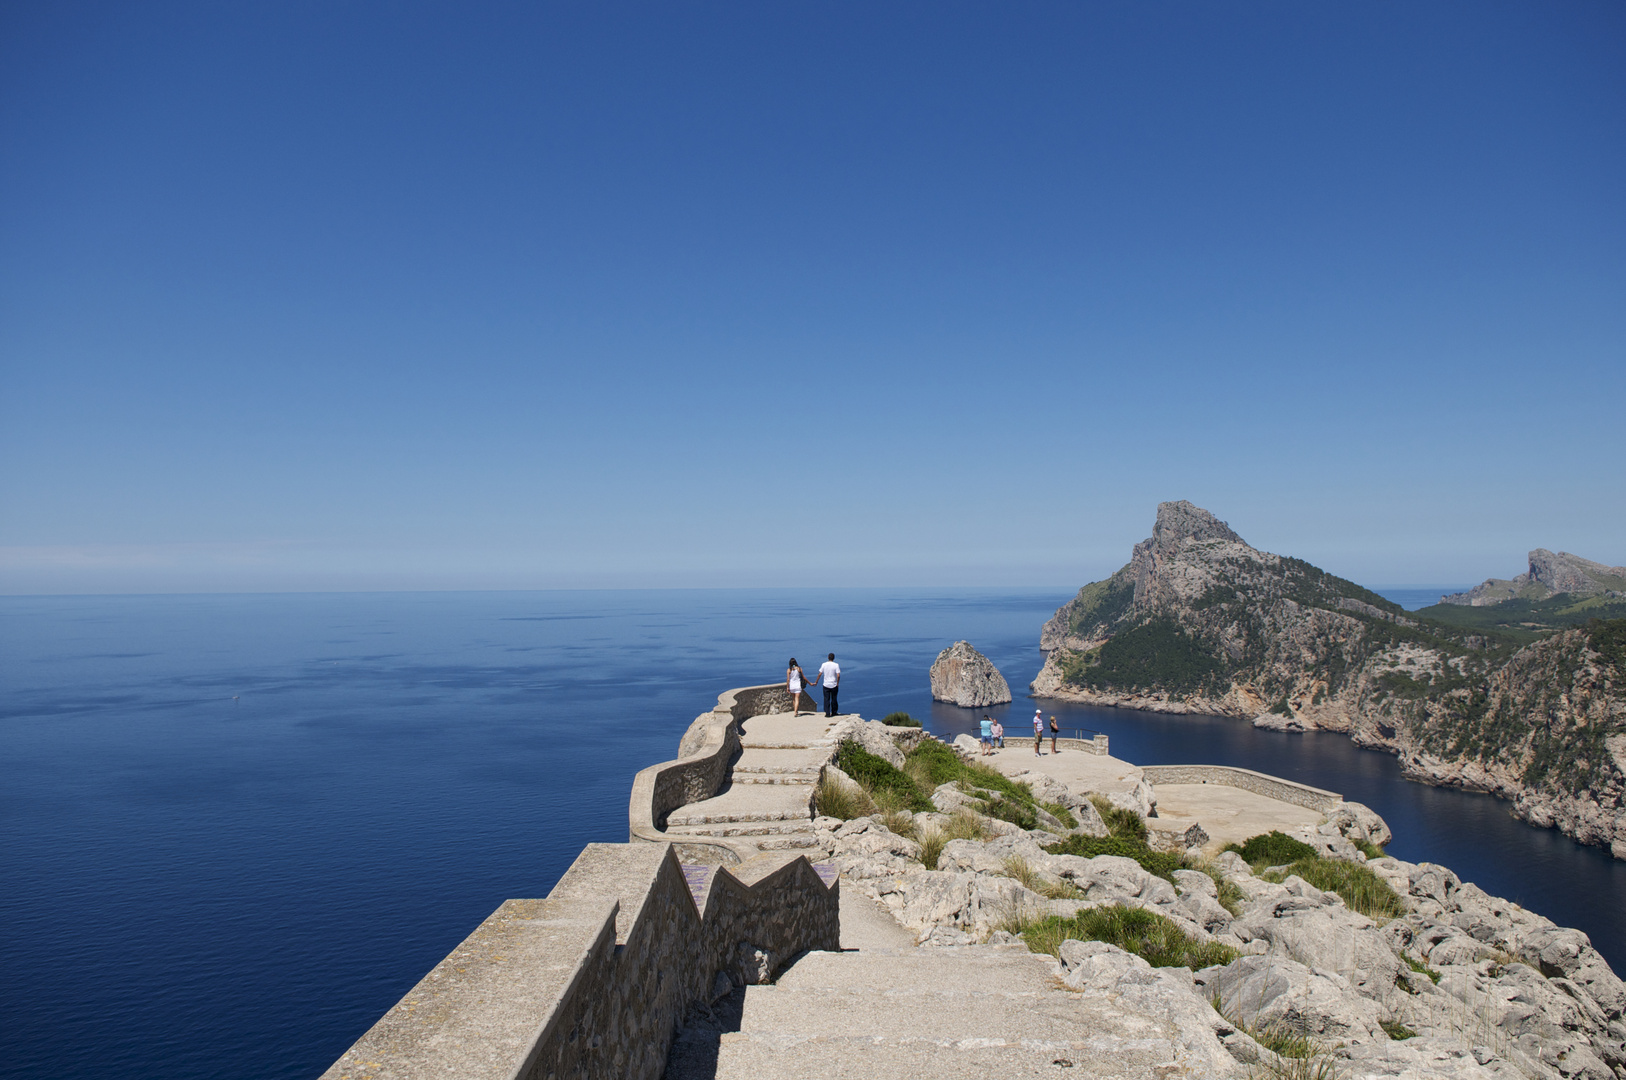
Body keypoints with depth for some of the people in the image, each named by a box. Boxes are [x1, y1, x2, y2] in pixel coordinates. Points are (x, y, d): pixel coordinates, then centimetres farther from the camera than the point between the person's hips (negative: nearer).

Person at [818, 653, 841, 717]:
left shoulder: (824, 664, -2)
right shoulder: (836, 665, -8)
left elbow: (820, 674, -1)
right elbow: (838, 675, -14)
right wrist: (837, 683, -2)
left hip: (826, 685, 1)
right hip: (834, 685, -1)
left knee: (826, 699, 4)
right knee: (834, 699, 13)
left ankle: (827, 713, 0)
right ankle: (833, 712, 21)